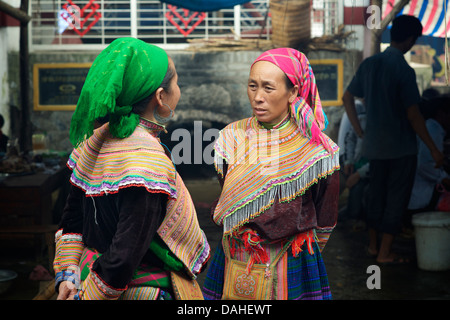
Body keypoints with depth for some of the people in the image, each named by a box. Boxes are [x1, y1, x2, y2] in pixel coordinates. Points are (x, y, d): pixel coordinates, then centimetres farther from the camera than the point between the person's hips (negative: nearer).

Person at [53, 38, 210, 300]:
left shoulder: (98, 138, -1)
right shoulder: (148, 159, -26)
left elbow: (73, 216, 6)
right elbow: (125, 256, -29)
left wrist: (66, 274, 6)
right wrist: (88, 295, -17)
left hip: (92, 268, 8)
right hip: (144, 288, -8)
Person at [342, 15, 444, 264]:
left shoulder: (369, 63, 3)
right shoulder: (404, 70, -17)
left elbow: (347, 97, 10)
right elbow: (413, 115, -18)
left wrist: (360, 131, 13)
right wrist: (433, 149, -11)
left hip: (374, 144, 6)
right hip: (401, 147, -6)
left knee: (376, 195, 16)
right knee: (397, 198, 4)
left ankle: (373, 245, 26)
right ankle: (385, 253, 8)